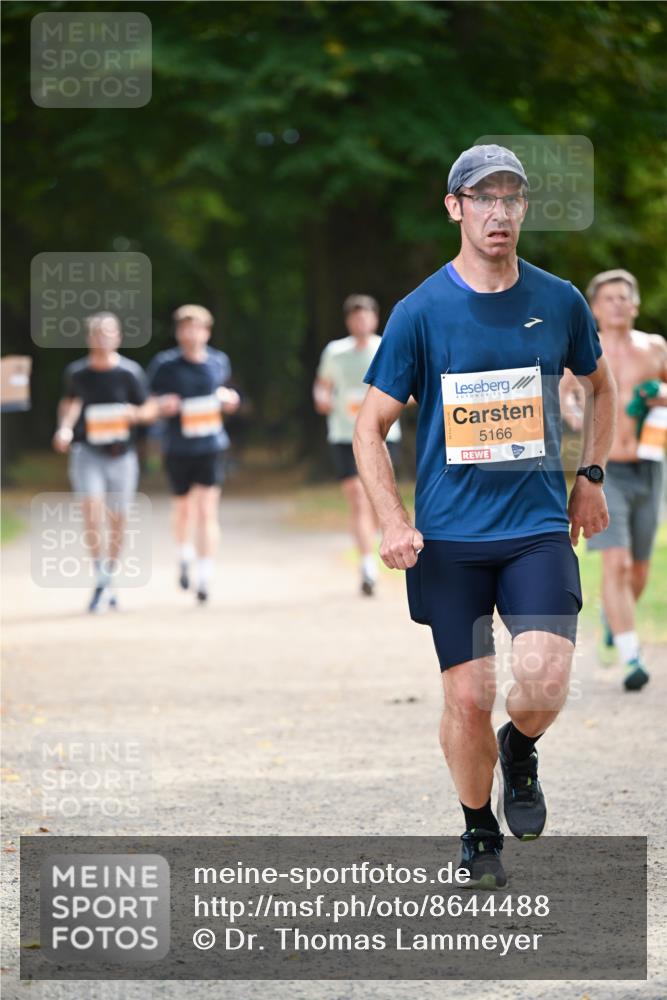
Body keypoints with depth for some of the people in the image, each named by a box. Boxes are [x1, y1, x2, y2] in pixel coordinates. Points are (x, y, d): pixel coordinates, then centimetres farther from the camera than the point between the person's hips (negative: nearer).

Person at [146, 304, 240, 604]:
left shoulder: (219, 362, 3)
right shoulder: (164, 364, -6)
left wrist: (229, 398, -2)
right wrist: (162, 405, -18)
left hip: (211, 445, 0)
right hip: (178, 447, 0)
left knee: (207, 512, -9)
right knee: (184, 509, 14)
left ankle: (205, 577, -8)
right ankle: (185, 557, 42)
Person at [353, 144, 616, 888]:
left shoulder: (558, 302, 3)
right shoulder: (420, 312, -4)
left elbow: (599, 386, 23)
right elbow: (370, 428, 0)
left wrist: (590, 477, 15)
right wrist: (393, 523, -12)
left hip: (539, 527, 1)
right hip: (450, 536, -1)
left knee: (543, 683, -18)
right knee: (468, 698, 0)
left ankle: (520, 751, 16)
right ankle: (479, 830, 24)